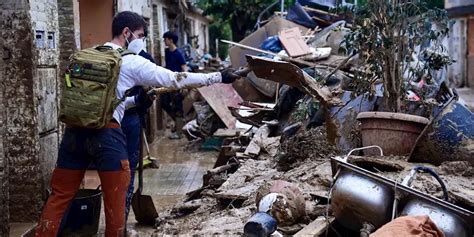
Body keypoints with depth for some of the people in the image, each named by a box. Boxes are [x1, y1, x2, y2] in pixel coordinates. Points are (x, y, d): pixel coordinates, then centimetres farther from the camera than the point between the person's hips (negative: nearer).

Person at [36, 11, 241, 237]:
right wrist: (219, 77, 5)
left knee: (60, 196, 10)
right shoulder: (132, 62, 0)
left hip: (74, 130, 5)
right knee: (115, 199, 11)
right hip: (106, 134, -5)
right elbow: (175, 80, 0)